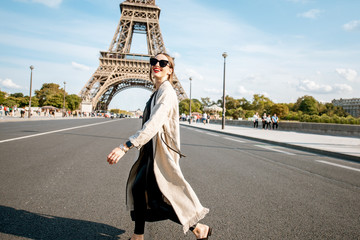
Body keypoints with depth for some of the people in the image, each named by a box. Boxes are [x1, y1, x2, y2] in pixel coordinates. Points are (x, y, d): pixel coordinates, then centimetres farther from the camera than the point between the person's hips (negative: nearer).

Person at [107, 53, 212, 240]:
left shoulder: (166, 91, -17)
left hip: (162, 152, -9)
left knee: (163, 198, -2)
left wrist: (125, 147, -36)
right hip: (152, 151, 10)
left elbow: (153, 124, -30)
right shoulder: (158, 91, 13)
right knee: (137, 188, 13)